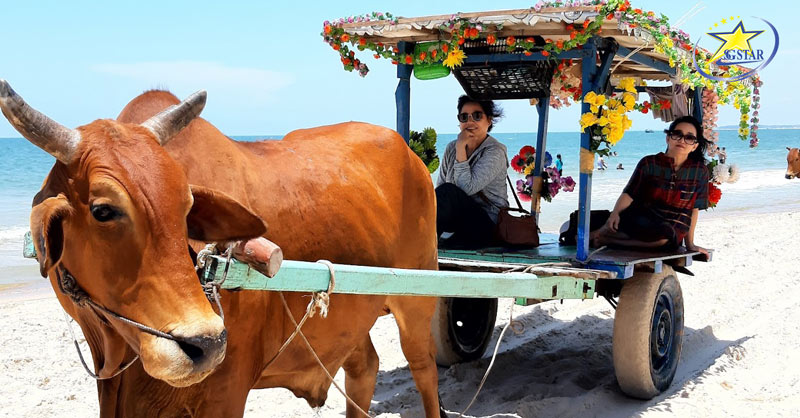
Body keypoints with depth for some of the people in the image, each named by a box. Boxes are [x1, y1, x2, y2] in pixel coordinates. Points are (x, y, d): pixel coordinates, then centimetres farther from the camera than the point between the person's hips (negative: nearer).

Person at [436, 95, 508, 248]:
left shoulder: (495, 152, -9)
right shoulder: (451, 148, 11)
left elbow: (467, 188, -21)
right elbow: (439, 186, 8)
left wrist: (461, 148, -19)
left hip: (487, 225, -5)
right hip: (457, 219, 5)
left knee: (448, 191, -31)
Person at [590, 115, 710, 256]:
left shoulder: (700, 172, 3)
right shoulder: (649, 163, 2)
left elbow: (694, 209, 6)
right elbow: (629, 194, -5)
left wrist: (690, 244, 11)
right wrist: (615, 213, -24)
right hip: (640, 221, 0)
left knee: (665, 234, -37)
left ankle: (605, 238, -23)